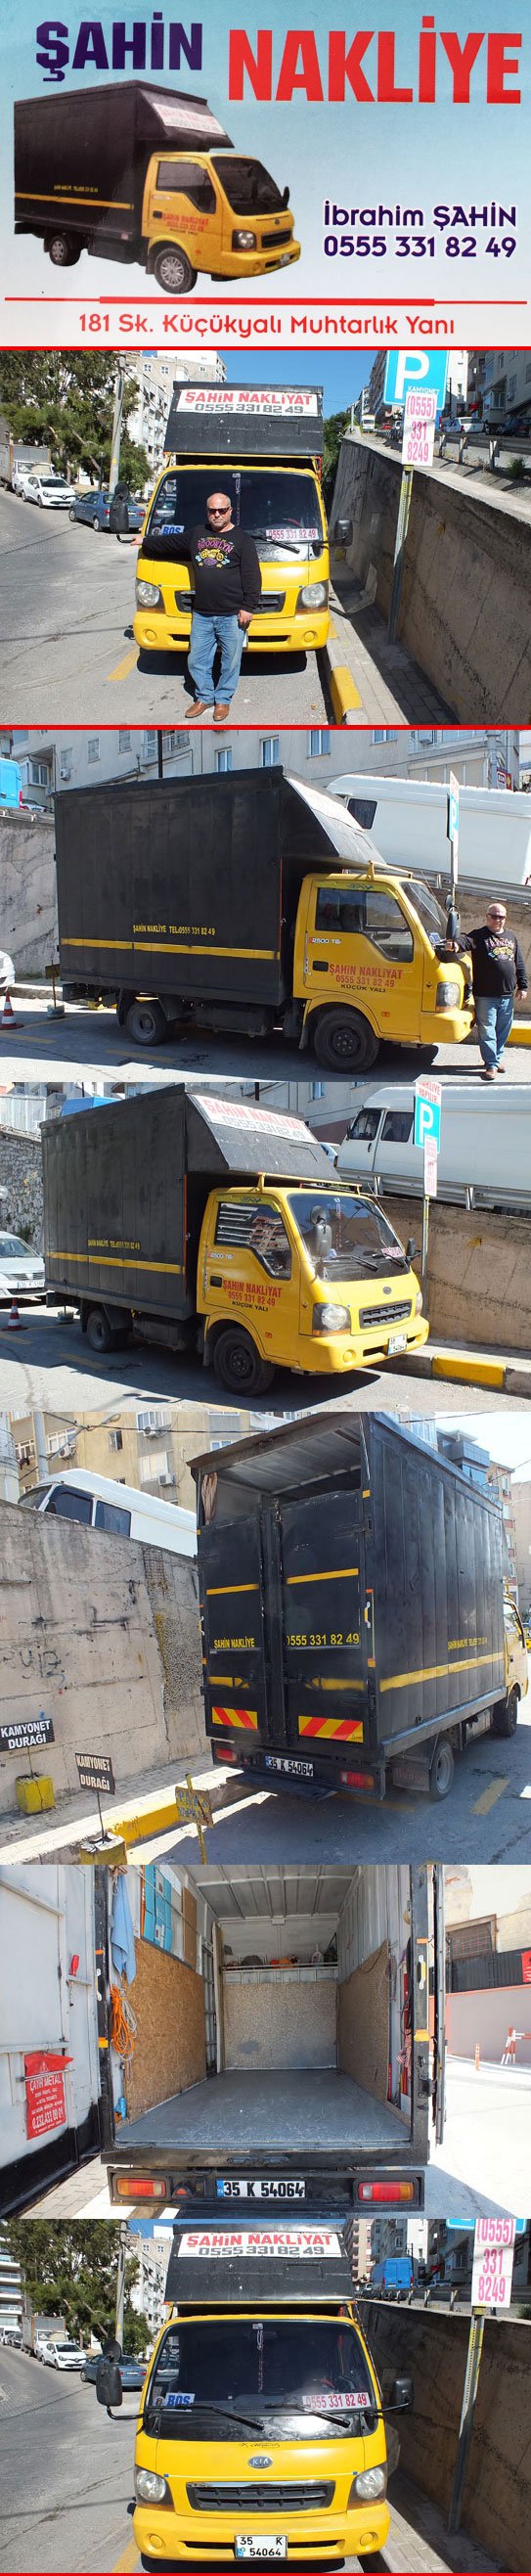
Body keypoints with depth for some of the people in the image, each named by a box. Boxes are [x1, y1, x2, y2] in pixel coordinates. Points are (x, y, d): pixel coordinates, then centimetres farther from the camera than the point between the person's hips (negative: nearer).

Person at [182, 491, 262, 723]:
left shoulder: (242, 539, -2)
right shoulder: (195, 535, 11)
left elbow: (252, 576, -5)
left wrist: (248, 607, -10)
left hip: (232, 616, -4)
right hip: (201, 615, 4)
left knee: (231, 661, 4)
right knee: (197, 661, 9)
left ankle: (223, 700, 19)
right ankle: (204, 697, 25)